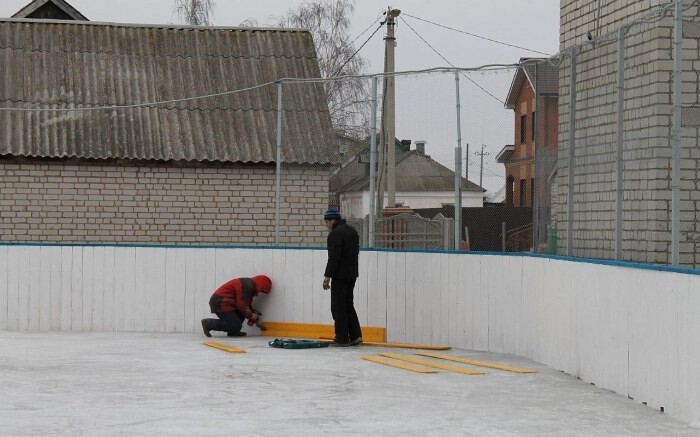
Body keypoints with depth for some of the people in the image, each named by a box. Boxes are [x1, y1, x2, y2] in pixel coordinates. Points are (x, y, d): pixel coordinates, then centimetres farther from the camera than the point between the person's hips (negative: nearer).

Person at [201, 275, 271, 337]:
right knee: (236, 325, -13)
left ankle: (233, 331, 7)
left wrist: (256, 320, 18)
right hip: (220, 303, -11)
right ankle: (208, 323, -10)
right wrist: (252, 316, -6)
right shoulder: (247, 286, -16)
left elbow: (247, 306, 23)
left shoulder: (249, 284, 17)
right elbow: (242, 305, -19)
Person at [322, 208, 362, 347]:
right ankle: (355, 335, 12)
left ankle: (342, 338, -2)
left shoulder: (335, 234, -16)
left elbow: (333, 258, -21)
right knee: (348, 305, 16)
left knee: (338, 307, -3)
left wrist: (327, 276, -18)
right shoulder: (352, 231, 14)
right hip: (352, 274, 9)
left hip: (340, 275, -9)